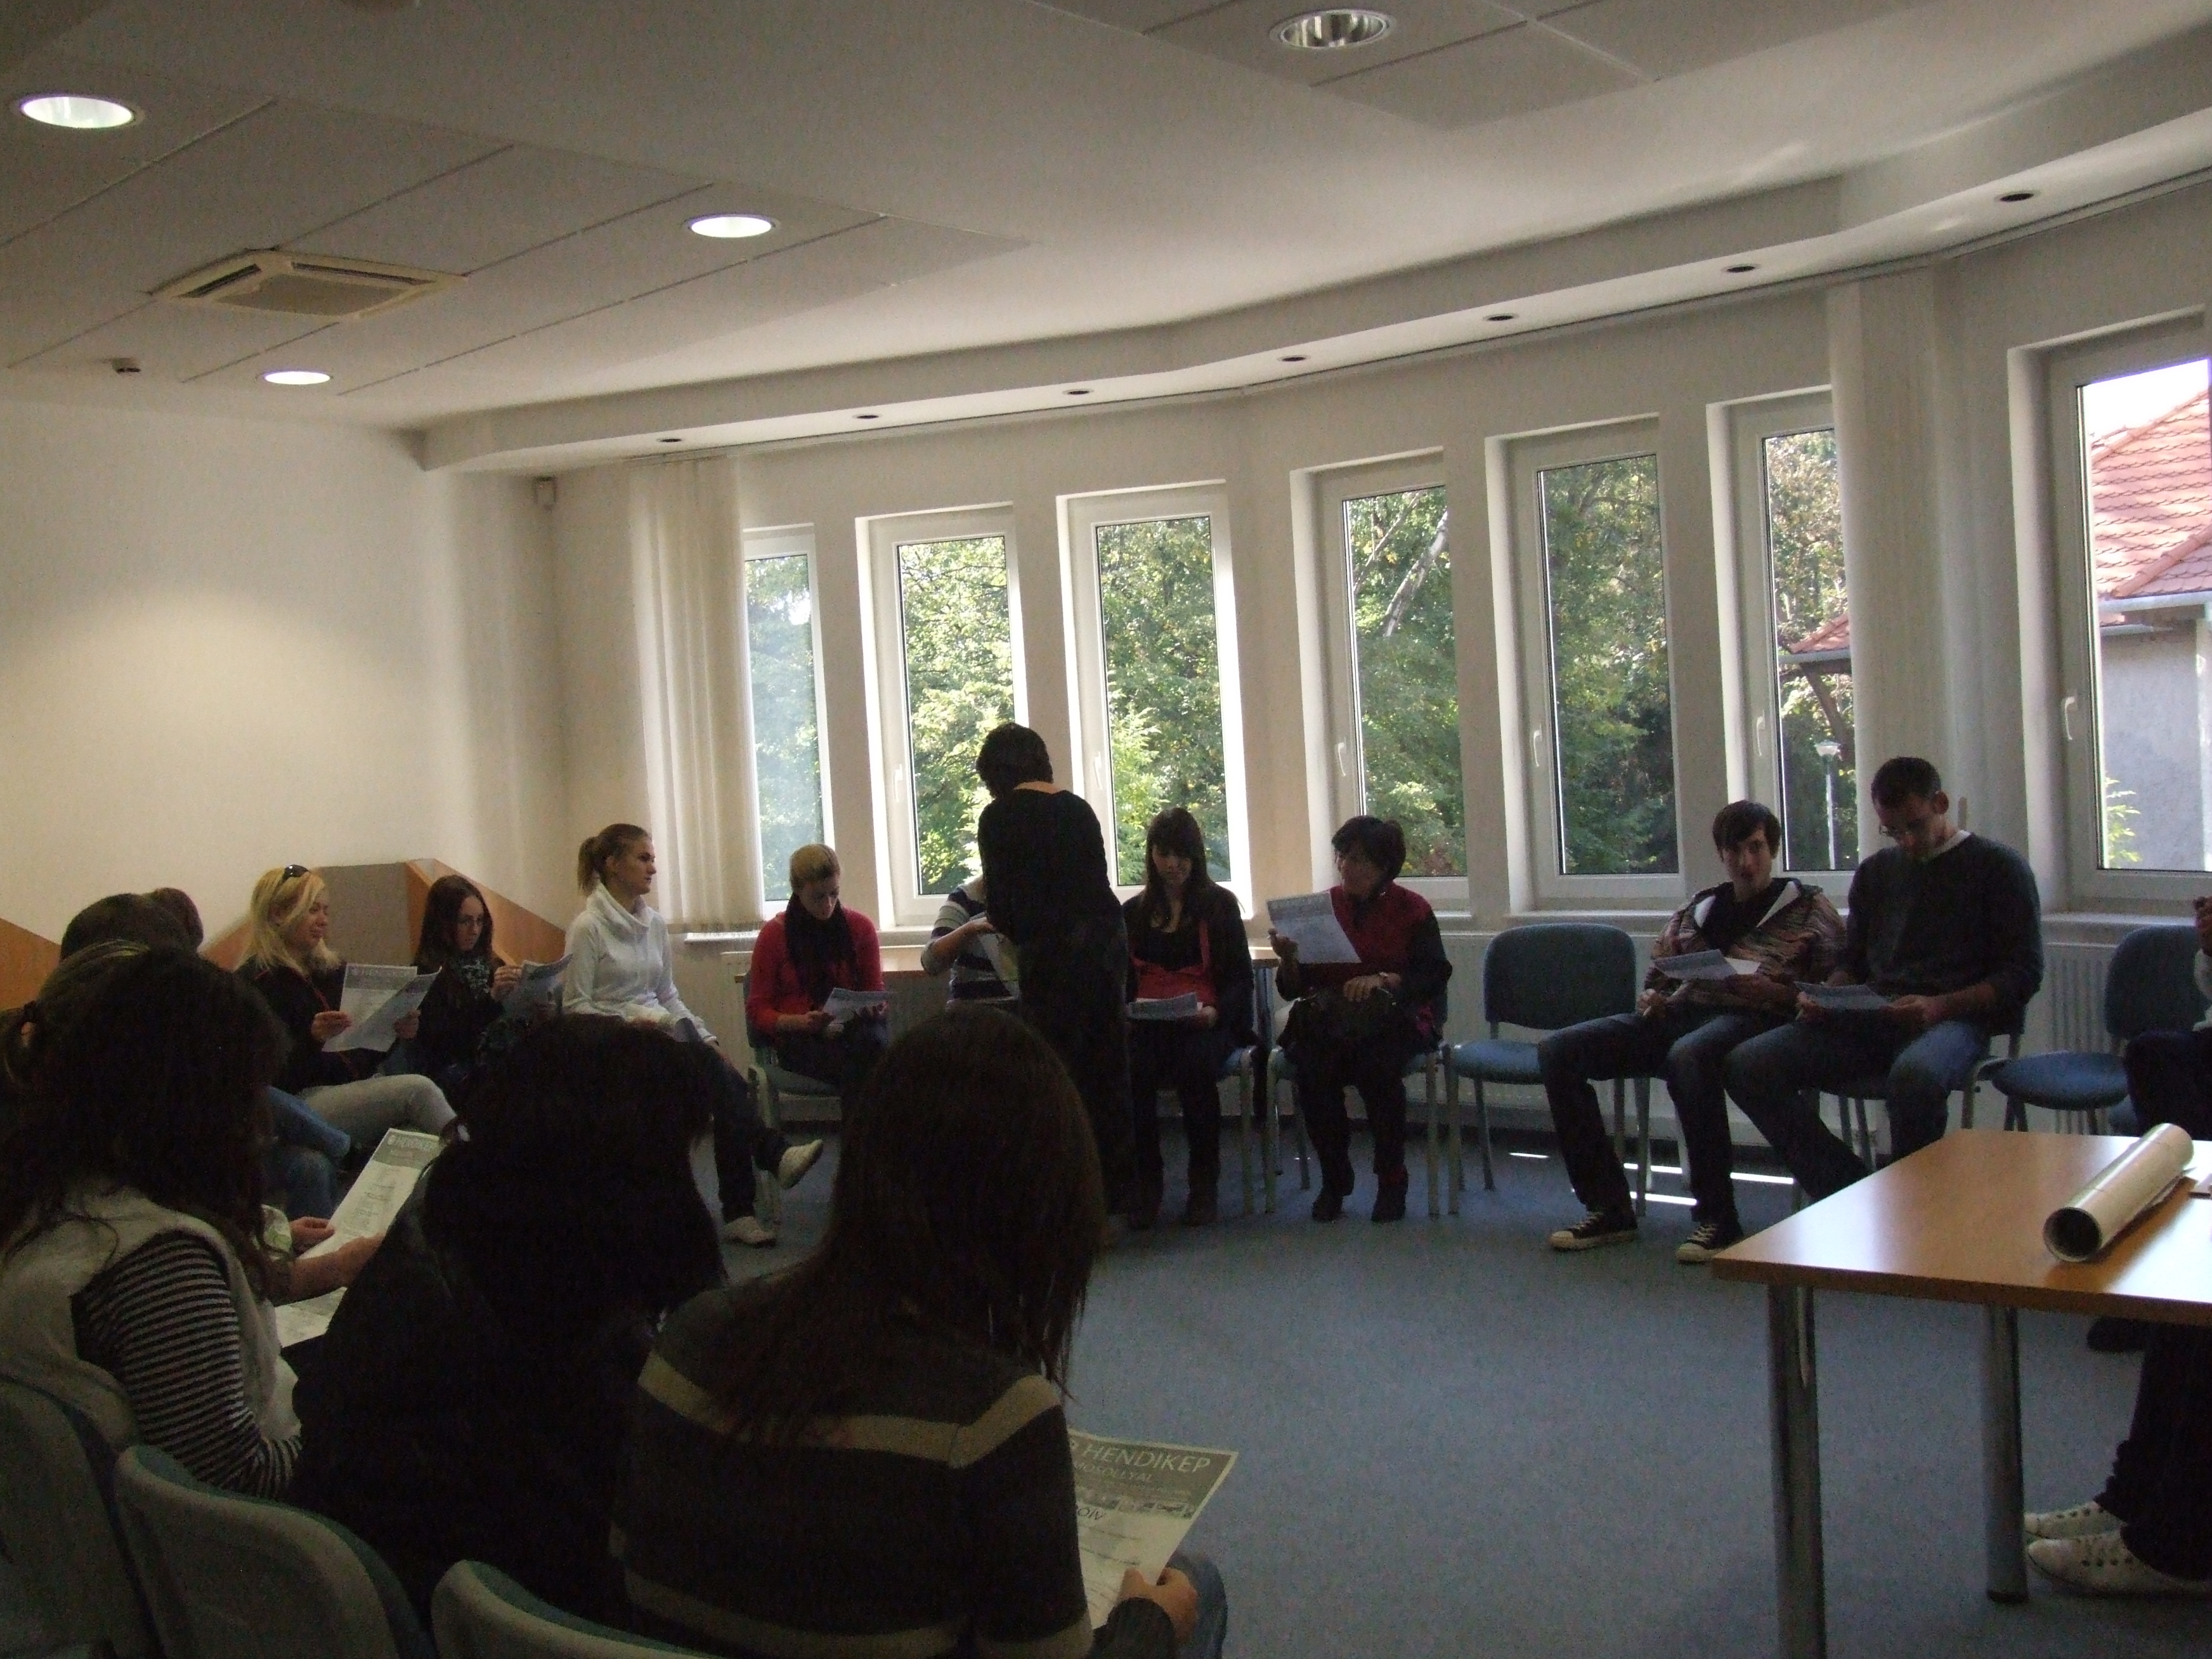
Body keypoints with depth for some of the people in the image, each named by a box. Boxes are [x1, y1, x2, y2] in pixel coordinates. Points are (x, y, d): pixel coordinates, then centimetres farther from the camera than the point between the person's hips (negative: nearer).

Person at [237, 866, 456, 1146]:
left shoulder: (332, 968, 18)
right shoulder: (256, 983, -4)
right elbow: (274, 1077, -11)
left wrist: (395, 1033, 2)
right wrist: (313, 1039, -26)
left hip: (360, 1086, 6)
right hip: (305, 1103, -6)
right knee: (418, 1089, -27)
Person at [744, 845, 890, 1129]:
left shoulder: (860, 927, 10)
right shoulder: (774, 934, 4)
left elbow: (875, 990, 21)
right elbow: (758, 1011, 6)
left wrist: (874, 1008, -4)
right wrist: (800, 1022, -14)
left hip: (855, 1028, 2)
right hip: (799, 1040, -2)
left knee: (874, 1041, -38)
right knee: (858, 1064, -37)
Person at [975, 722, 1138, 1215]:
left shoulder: (1000, 817, -3)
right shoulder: (1077, 807, 14)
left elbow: (1001, 903, -2)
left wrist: (1016, 935, 19)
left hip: (1054, 948, -7)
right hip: (1107, 936, 7)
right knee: (1107, 1068, 14)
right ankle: (1118, 1192, 23)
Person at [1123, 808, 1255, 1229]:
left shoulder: (1220, 905, 10)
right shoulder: (1134, 912, 18)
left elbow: (1240, 978, 5)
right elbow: (1123, 980, 16)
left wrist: (1214, 1013, -15)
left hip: (1206, 1024, -2)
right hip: (1147, 1024, 2)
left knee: (1195, 1065, -35)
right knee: (1131, 1068, -32)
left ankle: (1205, 1185, -20)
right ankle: (1145, 1184, -20)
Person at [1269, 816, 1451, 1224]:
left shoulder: (1412, 909, 8)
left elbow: (1434, 976, -2)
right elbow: (1293, 988, 10)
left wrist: (1384, 980, -18)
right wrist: (1287, 960, -11)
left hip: (1395, 1016, -2)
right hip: (1331, 1016, 2)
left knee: (1377, 1063, -35)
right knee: (1310, 1064, -31)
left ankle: (1391, 1181, -17)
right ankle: (1333, 1178, -13)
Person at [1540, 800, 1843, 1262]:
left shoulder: (1808, 908, 13)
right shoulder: (1698, 910, 26)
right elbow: (1657, 976, 29)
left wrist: (1776, 992, -15)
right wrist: (1651, 999, 6)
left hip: (1749, 1017, -6)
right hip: (1680, 1014, 6)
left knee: (1687, 1055, -42)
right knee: (1557, 1051, -14)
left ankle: (1717, 1219, -29)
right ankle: (1608, 1207, -12)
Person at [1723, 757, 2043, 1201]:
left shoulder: (1998, 867, 8)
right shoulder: (1876, 872, 24)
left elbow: (2023, 975, 1)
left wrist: (1941, 1005, -15)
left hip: (1954, 1017, -5)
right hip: (1870, 1020, 5)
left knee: (1915, 1074, -43)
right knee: (1747, 1066, -20)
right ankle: (1850, 1192, -16)